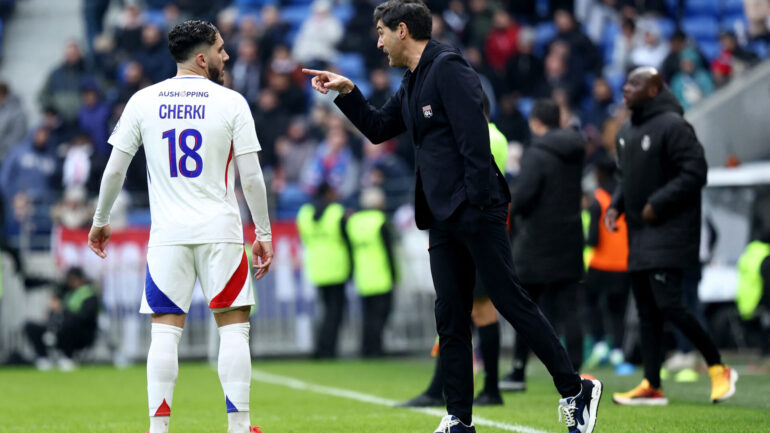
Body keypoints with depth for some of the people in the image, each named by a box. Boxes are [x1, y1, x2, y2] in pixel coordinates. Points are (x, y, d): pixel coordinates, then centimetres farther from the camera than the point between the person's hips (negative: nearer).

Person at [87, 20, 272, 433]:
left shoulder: (143, 101, 4)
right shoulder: (231, 102, -3)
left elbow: (114, 170, 5)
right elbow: (251, 177, -5)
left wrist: (100, 221, 19)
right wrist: (263, 233, 4)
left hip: (167, 233, 2)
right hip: (220, 230, -2)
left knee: (165, 331, 4)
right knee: (233, 326, 4)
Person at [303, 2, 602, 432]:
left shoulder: (448, 68, -9)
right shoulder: (412, 85, 19)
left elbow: (474, 135, -17)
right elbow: (378, 128, 32)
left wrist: (478, 203, -22)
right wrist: (347, 91, 18)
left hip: (476, 212, -9)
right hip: (442, 219, 9)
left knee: (512, 300, -8)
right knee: (450, 319, 6)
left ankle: (575, 391, -2)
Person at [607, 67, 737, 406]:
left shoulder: (672, 126, -12)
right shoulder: (626, 132, 14)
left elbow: (695, 172, -17)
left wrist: (658, 203, -19)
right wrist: (616, 205, 7)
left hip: (670, 230, -9)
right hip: (639, 234, 9)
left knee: (667, 303, -15)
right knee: (646, 309, 7)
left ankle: (718, 368, -1)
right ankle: (651, 385, 9)